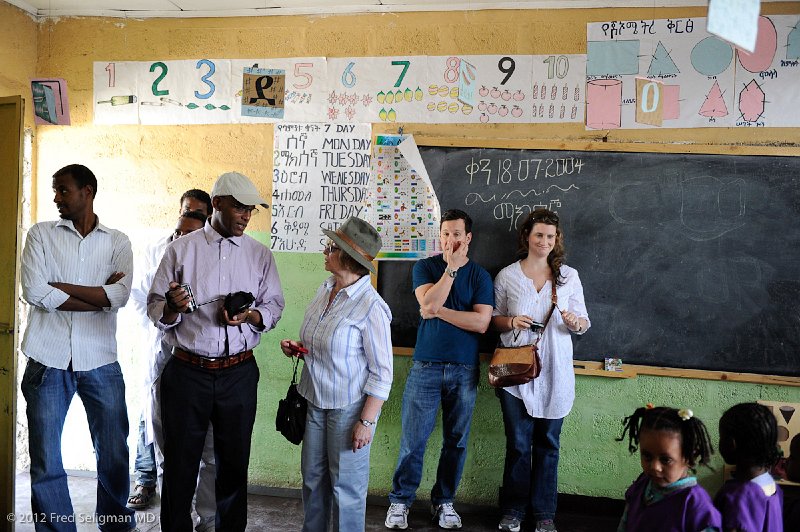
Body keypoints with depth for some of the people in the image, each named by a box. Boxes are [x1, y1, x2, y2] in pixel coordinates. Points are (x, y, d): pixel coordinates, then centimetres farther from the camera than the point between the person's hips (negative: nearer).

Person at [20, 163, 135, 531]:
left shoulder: (117, 242, 6)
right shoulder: (41, 234, 6)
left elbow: (120, 295, -10)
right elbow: (34, 292, -9)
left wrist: (58, 287, -11)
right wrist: (99, 296, -9)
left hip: (100, 362, 0)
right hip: (48, 361, 0)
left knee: (114, 456, 8)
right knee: (46, 462, 7)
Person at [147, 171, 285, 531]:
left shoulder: (260, 254, 6)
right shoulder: (181, 249, 1)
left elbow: (275, 306, 7)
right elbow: (154, 309, 1)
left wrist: (249, 316, -13)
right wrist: (172, 307, -21)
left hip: (239, 373, 2)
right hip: (187, 371, -1)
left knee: (234, 462, 13)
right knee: (180, 462, 7)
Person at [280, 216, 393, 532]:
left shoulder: (371, 307, -20)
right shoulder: (324, 291, 3)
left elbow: (382, 373, -17)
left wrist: (367, 421, -18)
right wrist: (296, 349, 0)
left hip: (349, 407, -7)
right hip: (316, 400, 7)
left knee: (345, 486, 7)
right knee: (312, 477, 18)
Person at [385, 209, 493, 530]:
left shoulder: (480, 275, 3)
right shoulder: (425, 268, 3)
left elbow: (481, 323, -9)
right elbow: (429, 303, -15)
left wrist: (439, 311, -12)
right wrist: (452, 267, -14)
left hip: (464, 370, 1)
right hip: (426, 367, -1)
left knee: (456, 441, 10)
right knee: (413, 438, 1)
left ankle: (444, 501, 26)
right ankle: (401, 500, 17)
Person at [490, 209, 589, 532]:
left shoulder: (569, 276, 5)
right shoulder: (507, 276, 3)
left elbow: (583, 324, 7)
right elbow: (493, 320, 9)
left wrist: (575, 322, -16)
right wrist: (511, 321, -12)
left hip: (554, 373, 1)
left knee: (548, 444, 8)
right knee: (517, 444, 4)